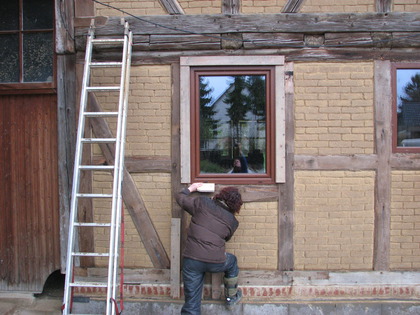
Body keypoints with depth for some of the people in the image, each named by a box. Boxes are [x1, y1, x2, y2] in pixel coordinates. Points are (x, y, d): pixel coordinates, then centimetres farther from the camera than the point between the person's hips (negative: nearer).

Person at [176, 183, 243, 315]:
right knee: (232, 261, 35)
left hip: (190, 260, 0)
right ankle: (231, 298, 48)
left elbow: (180, 197, 10)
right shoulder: (233, 222, 6)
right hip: (215, 262, 0)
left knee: (191, 304, 10)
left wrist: (191, 188, 30)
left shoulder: (203, 203, 1)